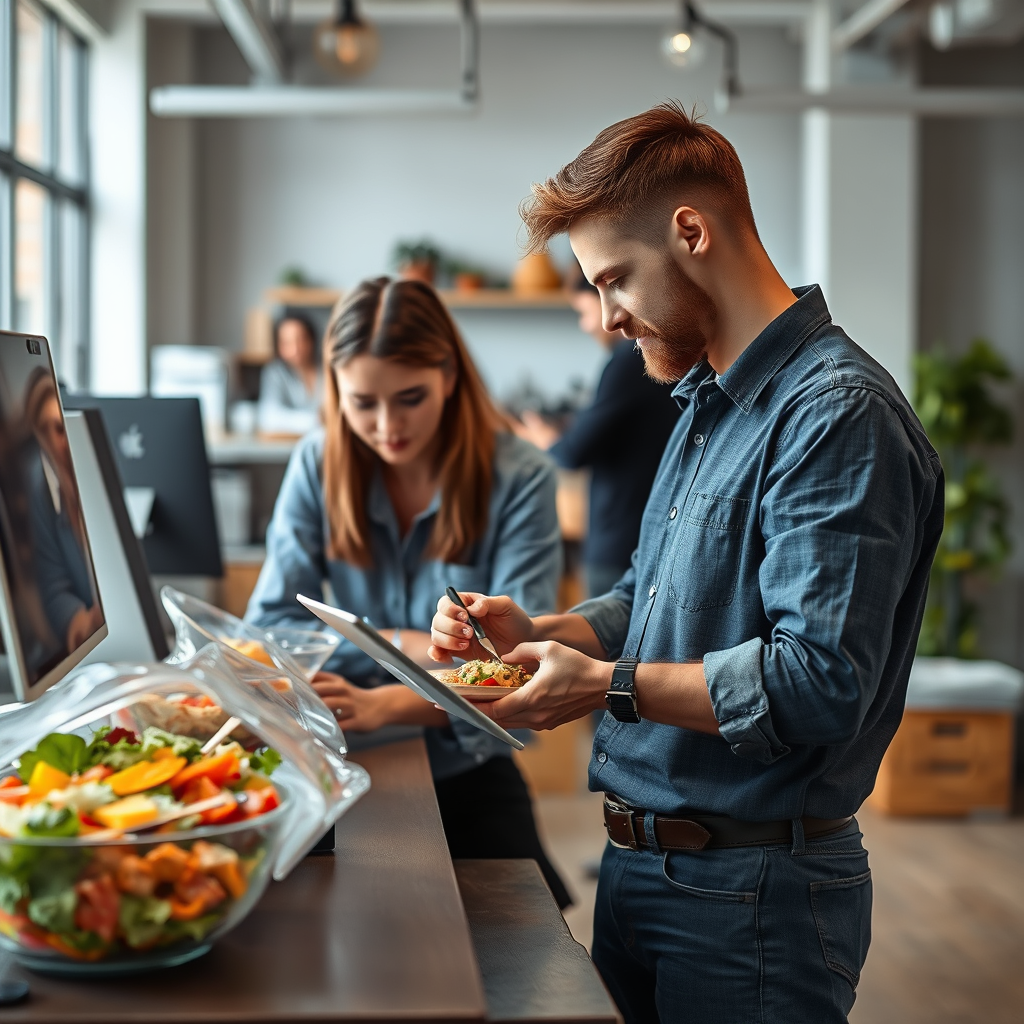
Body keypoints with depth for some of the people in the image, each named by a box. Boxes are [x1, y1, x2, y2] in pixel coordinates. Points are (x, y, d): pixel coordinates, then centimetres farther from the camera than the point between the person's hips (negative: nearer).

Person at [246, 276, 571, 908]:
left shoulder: (519, 480, -11)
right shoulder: (318, 466, -3)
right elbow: (271, 626, -6)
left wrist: (385, 704, -37)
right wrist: (401, 644, -20)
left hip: (465, 769, -1)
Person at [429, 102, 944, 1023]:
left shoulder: (838, 414, -19)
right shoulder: (708, 404, 15)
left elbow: (820, 682, -26)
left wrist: (610, 686, -20)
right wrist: (540, 631, 3)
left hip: (754, 897, -9)